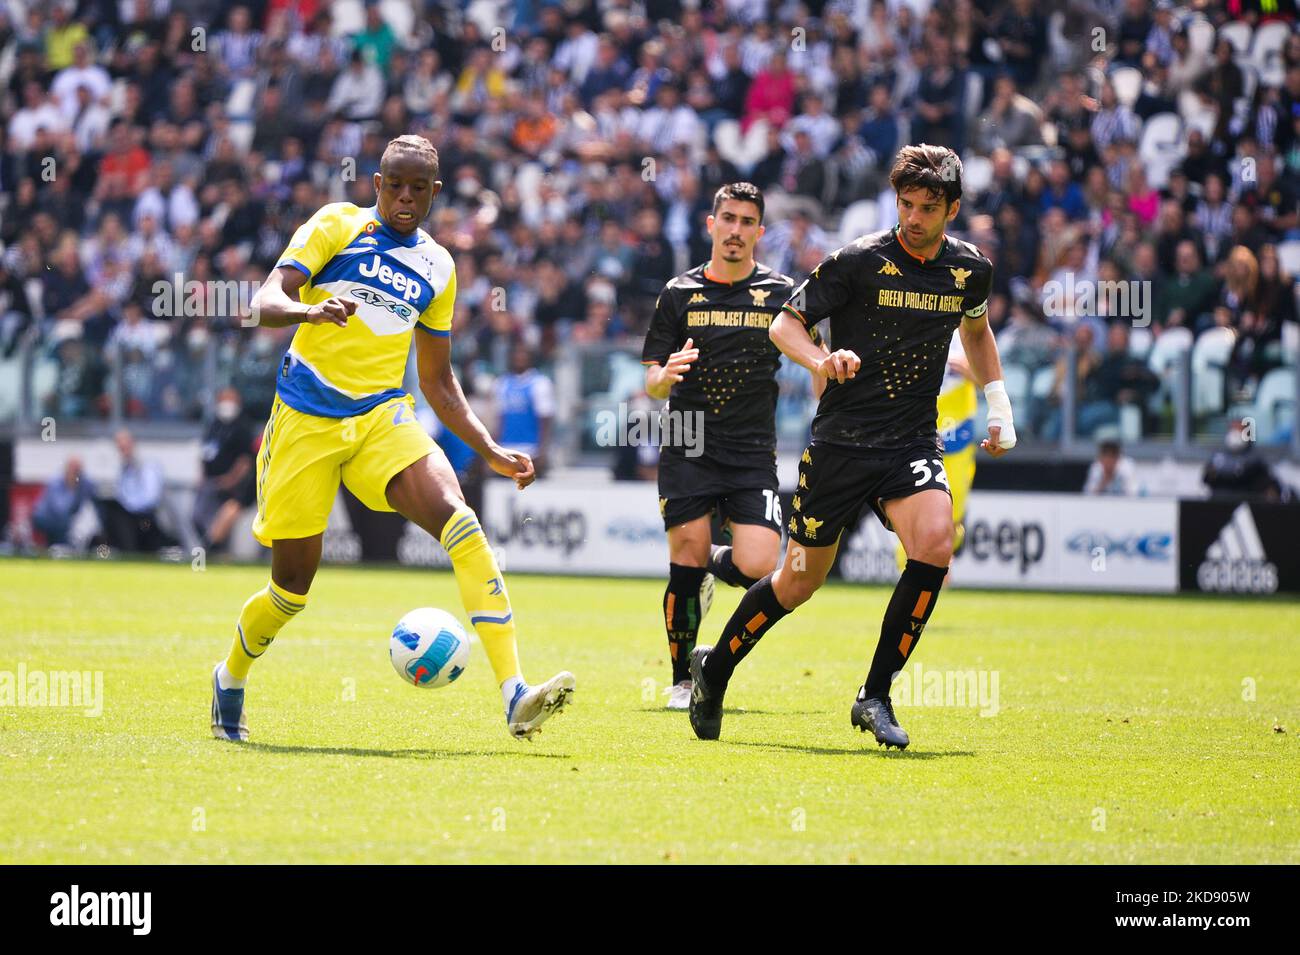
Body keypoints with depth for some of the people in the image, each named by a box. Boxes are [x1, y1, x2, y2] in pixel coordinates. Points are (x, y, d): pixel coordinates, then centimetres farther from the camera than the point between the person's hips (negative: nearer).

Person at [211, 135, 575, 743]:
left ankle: (515, 697, -33)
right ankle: (230, 681, 35)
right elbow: (265, 302, -10)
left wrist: (491, 452, 13)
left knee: (459, 522, -24)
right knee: (292, 587, 2)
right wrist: (310, 310, -33)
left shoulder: (437, 268, 14)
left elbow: (437, 382, 22)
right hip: (304, 420, -2)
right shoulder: (337, 226, 1)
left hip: (384, 418, 3)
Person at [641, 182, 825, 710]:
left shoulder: (781, 293, 6)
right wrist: (665, 376, -15)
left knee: (755, 565, -15)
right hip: (688, 449, 0)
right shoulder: (679, 294, 7)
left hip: (753, 453, 0)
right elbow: (652, 384, 7)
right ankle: (682, 679, 13)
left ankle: (709, 569, 22)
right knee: (688, 558, -6)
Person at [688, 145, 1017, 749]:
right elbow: (784, 325, -5)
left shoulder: (970, 269, 3)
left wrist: (998, 404, 16)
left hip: (912, 443, 3)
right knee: (801, 579, 4)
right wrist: (821, 360, -25)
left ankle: (875, 698, -12)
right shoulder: (860, 261, -11)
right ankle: (715, 666, 32)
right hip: (841, 442, -3)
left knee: (934, 543, -24)